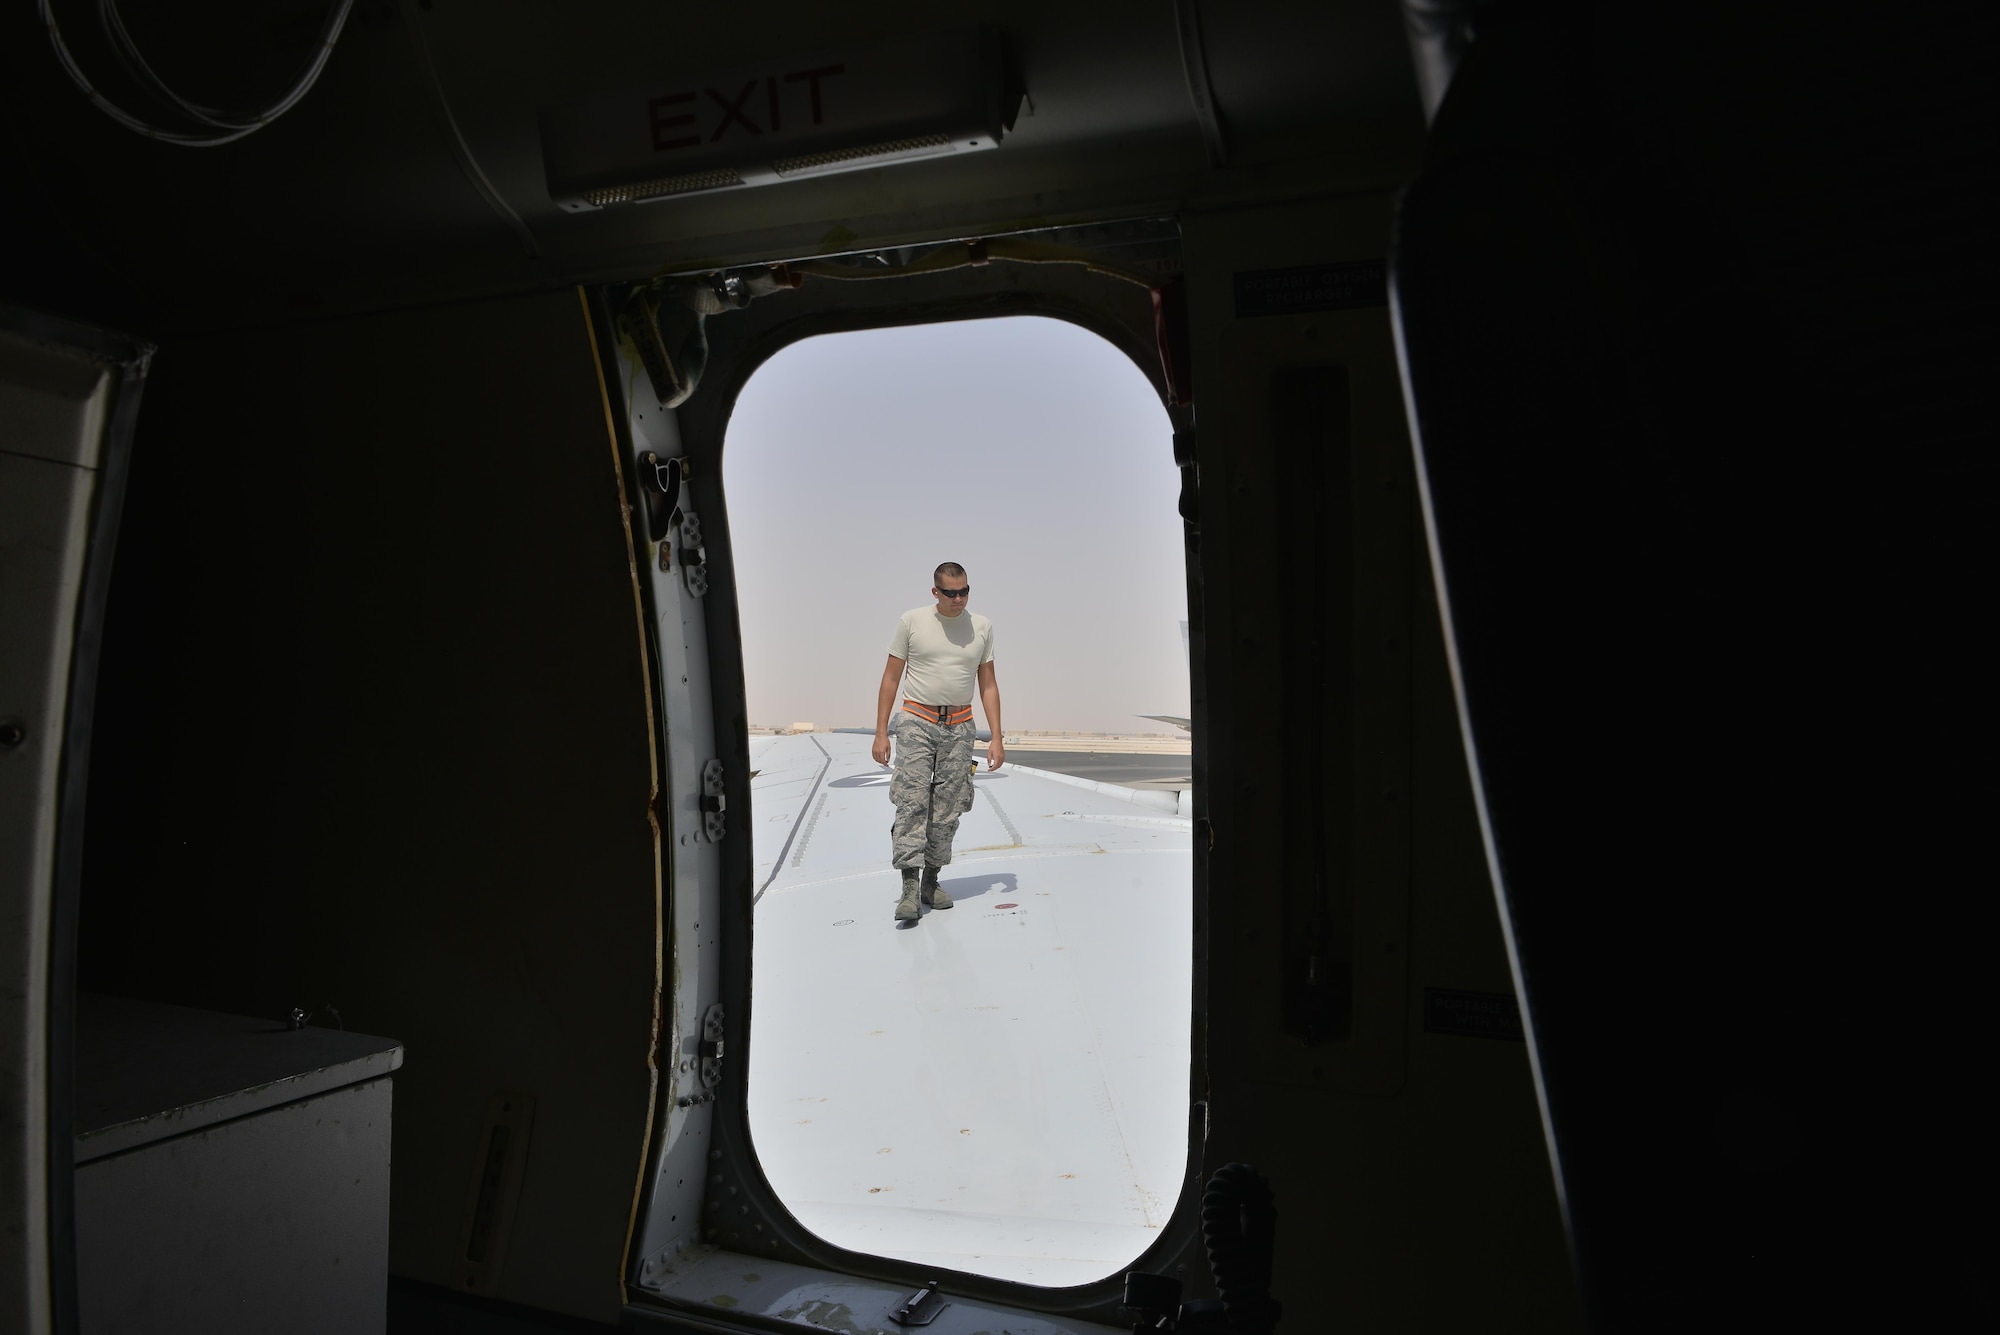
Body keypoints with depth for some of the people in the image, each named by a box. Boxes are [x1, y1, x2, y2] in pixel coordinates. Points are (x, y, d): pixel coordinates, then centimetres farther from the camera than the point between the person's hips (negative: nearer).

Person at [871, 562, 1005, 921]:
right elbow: (891, 678, 4)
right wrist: (881, 734, -1)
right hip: (916, 722, -2)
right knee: (912, 801, -12)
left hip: (959, 726, 2)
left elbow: (988, 685, 11)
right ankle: (910, 886, -14)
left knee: (947, 809, 3)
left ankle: (931, 879, 15)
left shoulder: (981, 627, 7)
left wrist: (996, 738, 4)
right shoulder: (912, 621, 0)